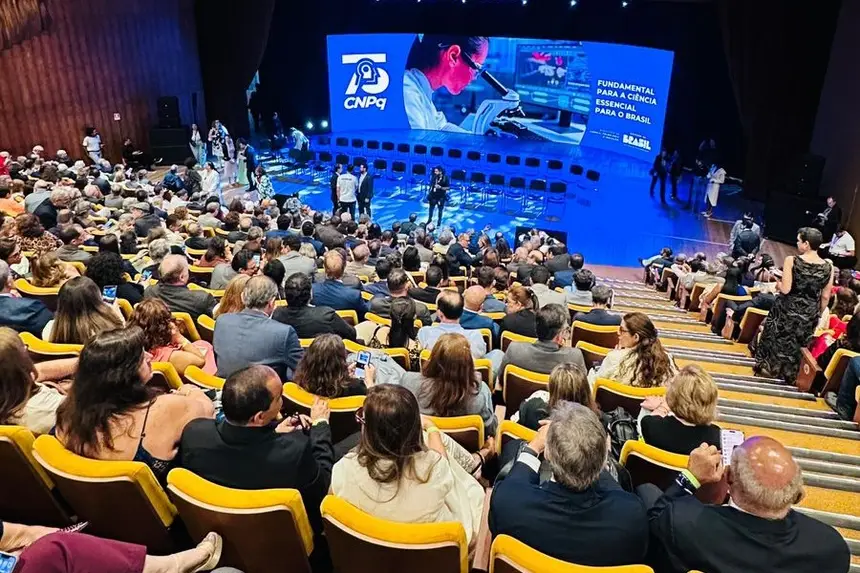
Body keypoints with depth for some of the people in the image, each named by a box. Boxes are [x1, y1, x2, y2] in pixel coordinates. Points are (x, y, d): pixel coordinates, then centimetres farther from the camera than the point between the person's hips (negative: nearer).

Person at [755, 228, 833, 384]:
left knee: (776, 339, 18)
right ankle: (788, 375, 31)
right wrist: (817, 315, 14)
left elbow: (785, 289, -21)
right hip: (809, 314, 3)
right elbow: (825, 298, 0)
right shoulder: (828, 267, -6)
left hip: (787, 310, -3)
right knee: (797, 344, 19)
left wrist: (778, 284, 1)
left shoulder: (792, 260, -18)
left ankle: (767, 368, 29)